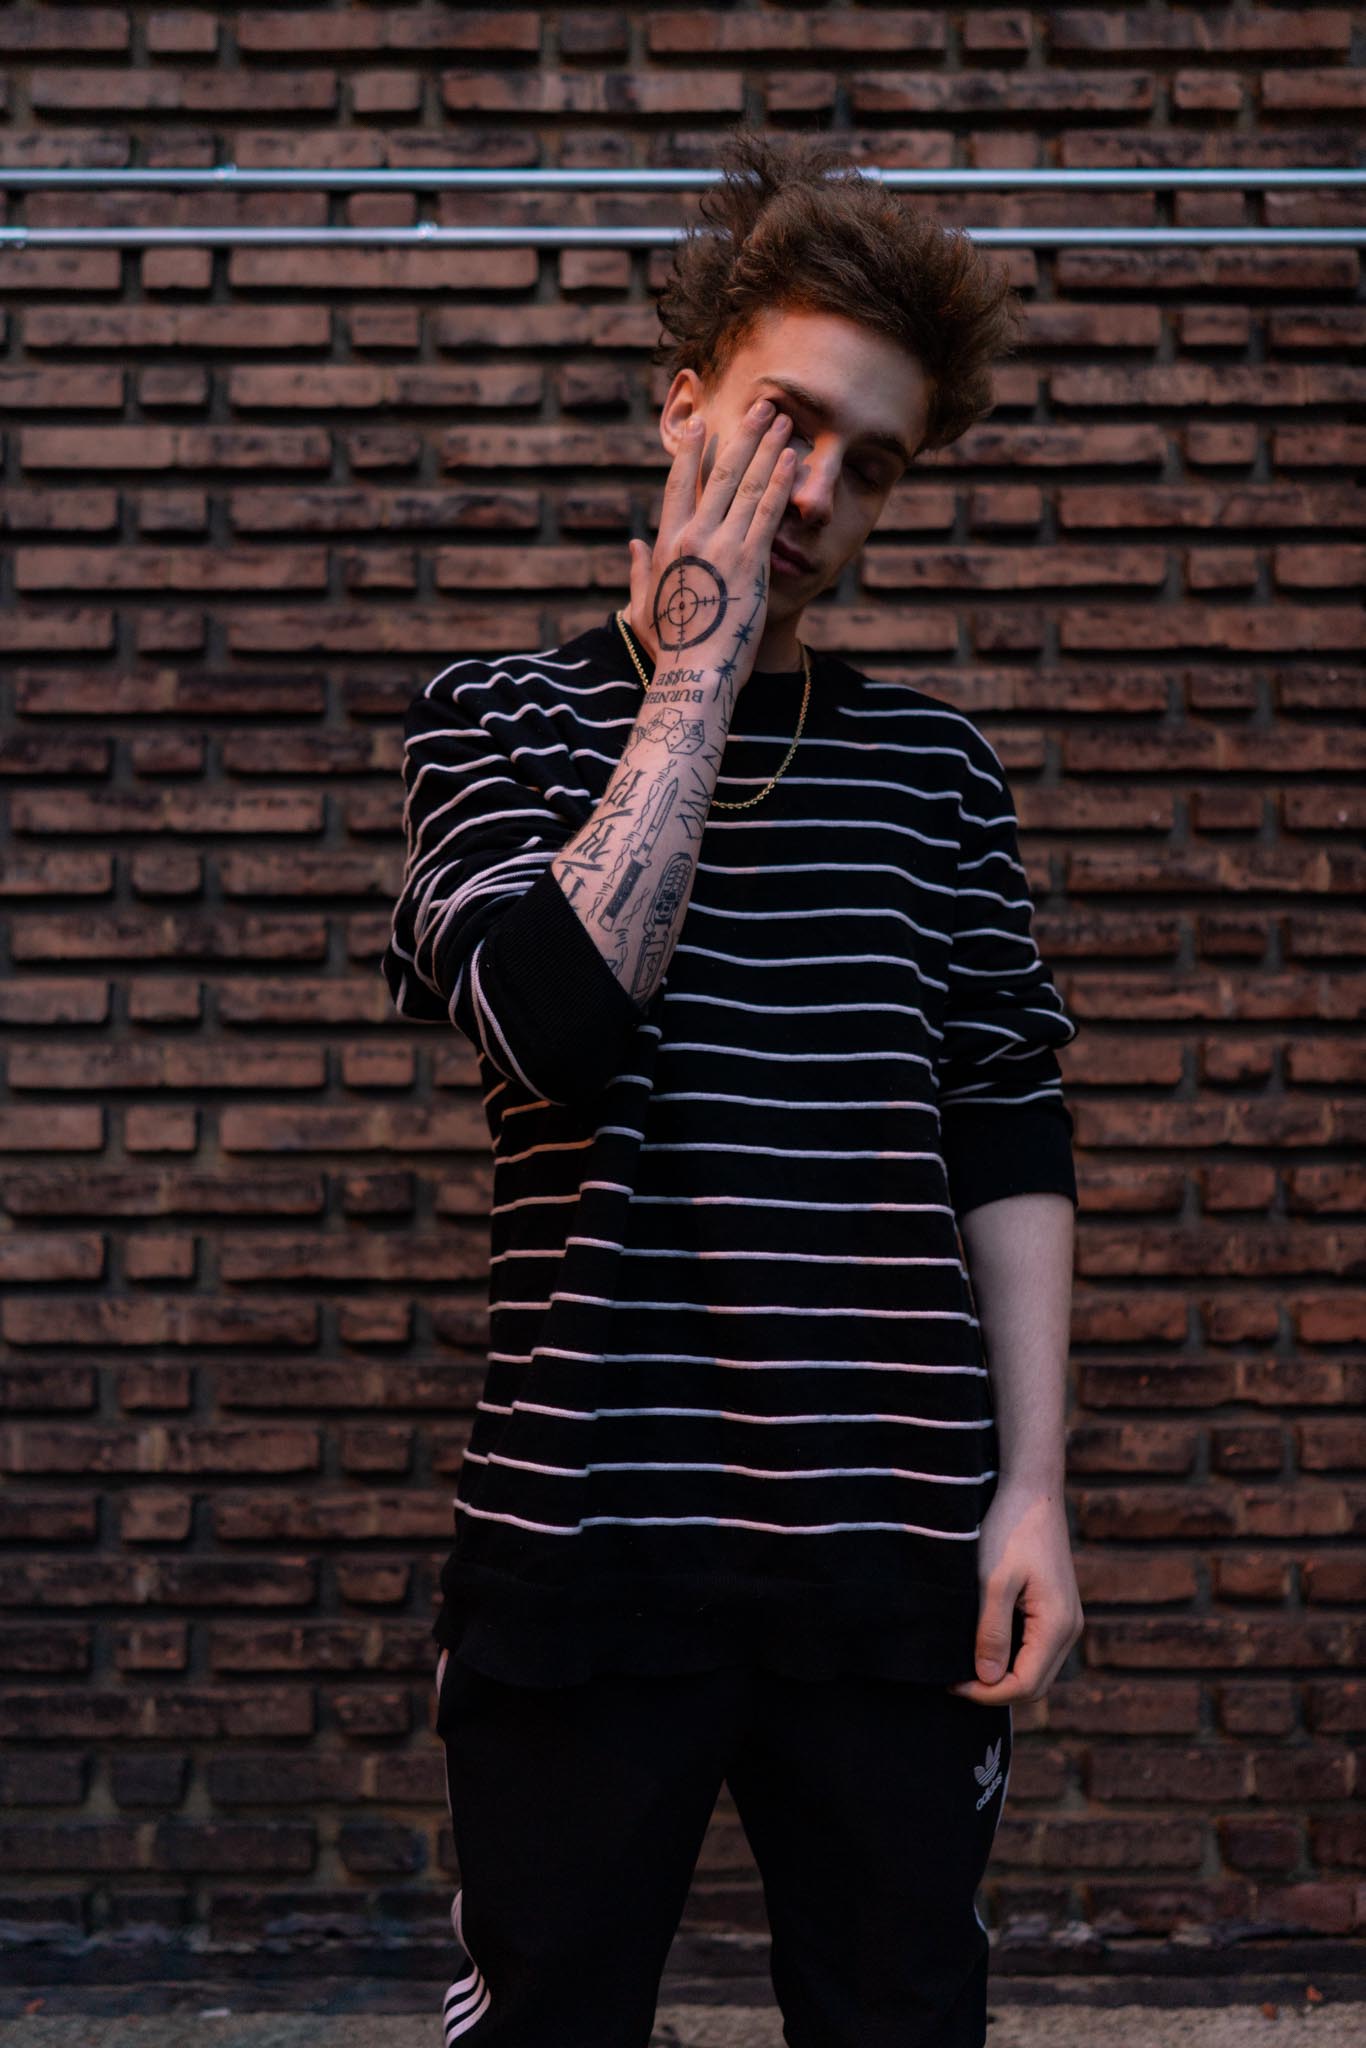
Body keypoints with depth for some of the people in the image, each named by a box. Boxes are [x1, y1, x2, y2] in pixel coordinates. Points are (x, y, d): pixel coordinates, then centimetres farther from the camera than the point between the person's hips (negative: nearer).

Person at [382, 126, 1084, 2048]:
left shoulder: (934, 762, 9)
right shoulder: (504, 715, 4)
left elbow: (1011, 1141, 9)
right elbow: (559, 1023, -16)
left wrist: (1032, 1485, 2)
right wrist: (698, 669, -9)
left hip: (892, 1542, 2)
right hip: (584, 1534, -2)